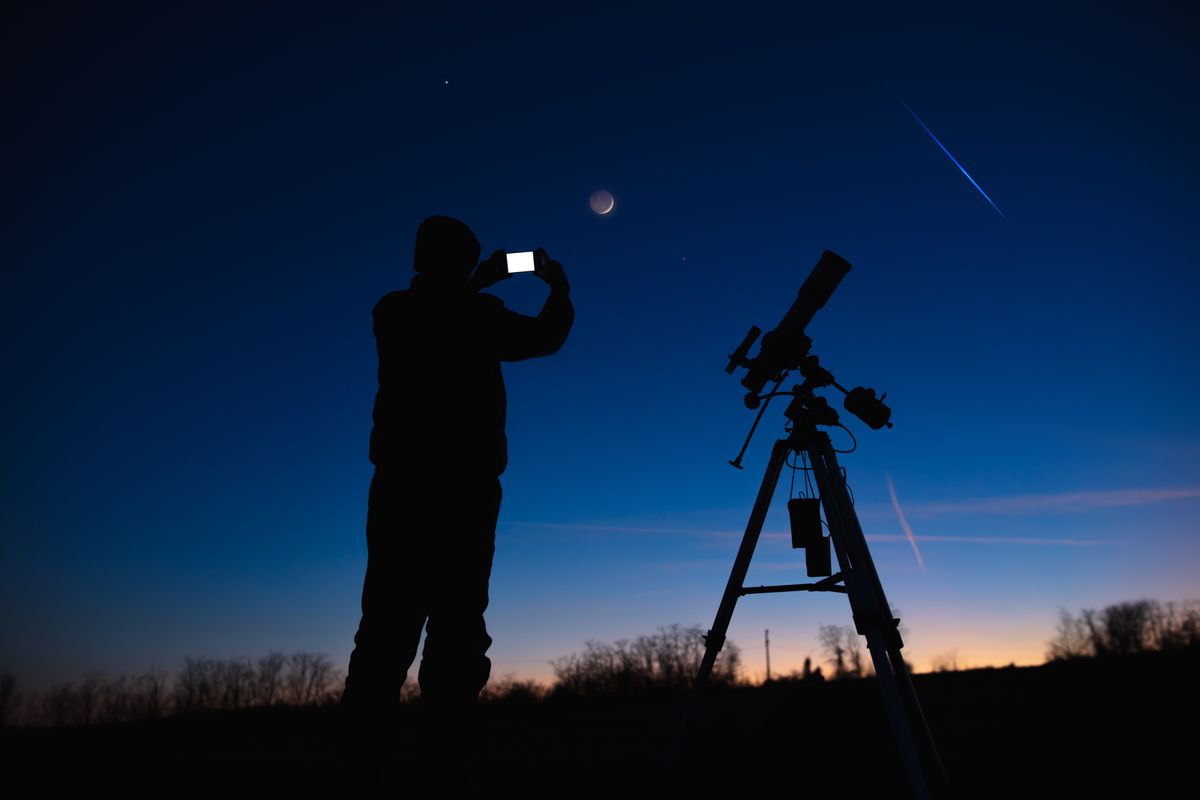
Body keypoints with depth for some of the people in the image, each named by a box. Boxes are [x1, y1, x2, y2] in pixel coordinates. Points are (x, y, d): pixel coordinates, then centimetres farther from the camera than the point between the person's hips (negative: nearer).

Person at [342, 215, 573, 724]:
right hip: (463, 487, -4)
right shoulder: (477, 316, -5)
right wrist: (560, 290, 22)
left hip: (400, 484, 4)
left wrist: (473, 287, 31)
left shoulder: (392, 313, 7)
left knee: (389, 619, 4)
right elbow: (546, 337, 7)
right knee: (456, 619, -1)